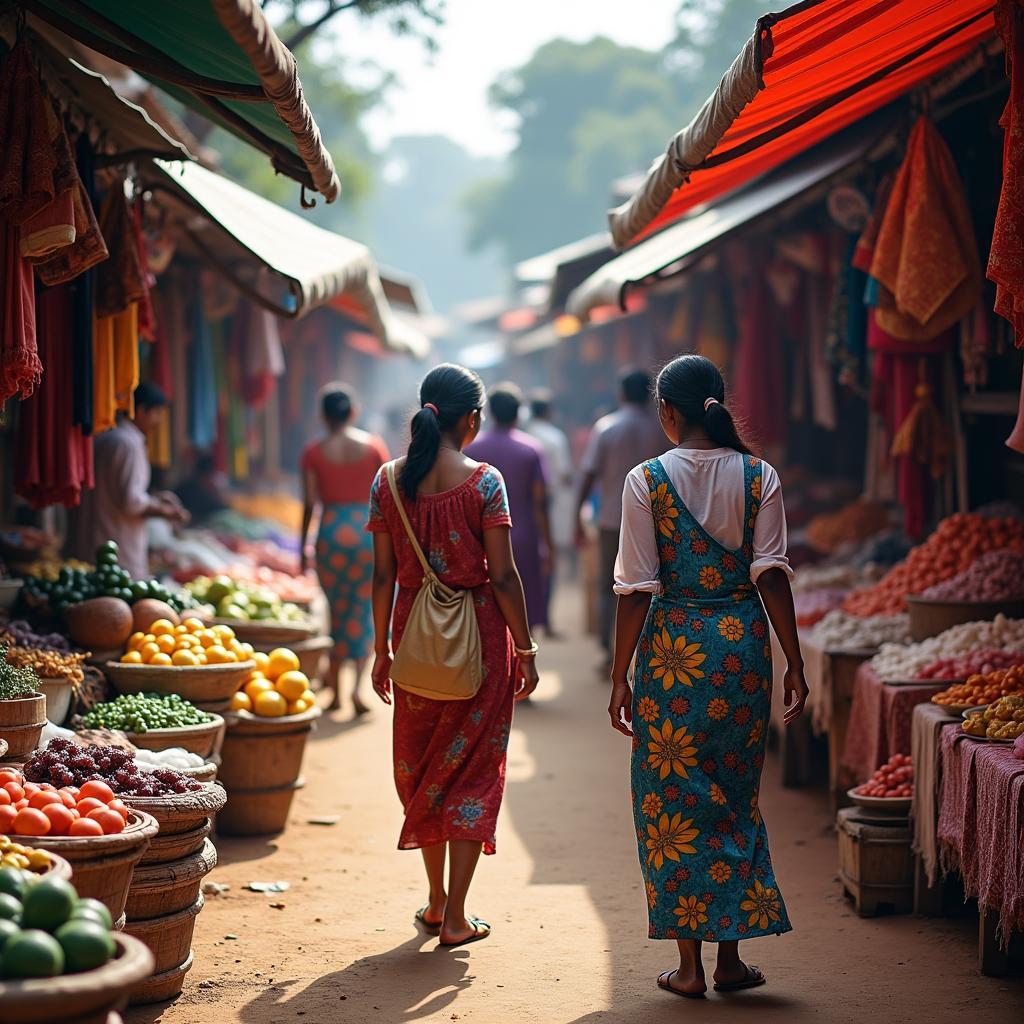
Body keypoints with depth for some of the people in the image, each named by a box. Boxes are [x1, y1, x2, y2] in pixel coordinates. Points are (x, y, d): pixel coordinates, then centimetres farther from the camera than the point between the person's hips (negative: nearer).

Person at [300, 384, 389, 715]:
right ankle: (357, 685, -10)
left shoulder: (313, 452, -1)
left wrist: (302, 548, 7)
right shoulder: (374, 446, 2)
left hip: (331, 532, 0)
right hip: (368, 530, 0)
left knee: (336, 610, 12)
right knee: (364, 610, 7)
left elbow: (309, 504, -1)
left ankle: (336, 691, 16)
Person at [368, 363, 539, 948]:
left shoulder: (389, 482, -1)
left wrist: (382, 650, 10)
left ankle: (436, 900, 28)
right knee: (474, 768, 6)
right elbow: (504, 576, -12)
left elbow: (383, 576, 2)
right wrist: (526, 649, -4)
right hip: (479, 632, -3)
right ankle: (456, 917, 5)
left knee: (420, 764, 18)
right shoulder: (483, 482, -12)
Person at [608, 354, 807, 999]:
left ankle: (689, 964, 9)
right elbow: (771, 574, -4)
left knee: (673, 799, 7)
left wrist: (621, 676, -2)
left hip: (673, 649, -2)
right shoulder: (759, 476, 1)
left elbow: (636, 587, -7)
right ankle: (731, 955, 15)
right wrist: (795, 662, 0)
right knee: (736, 799, 14)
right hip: (744, 643, 2)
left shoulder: (647, 480, -5)